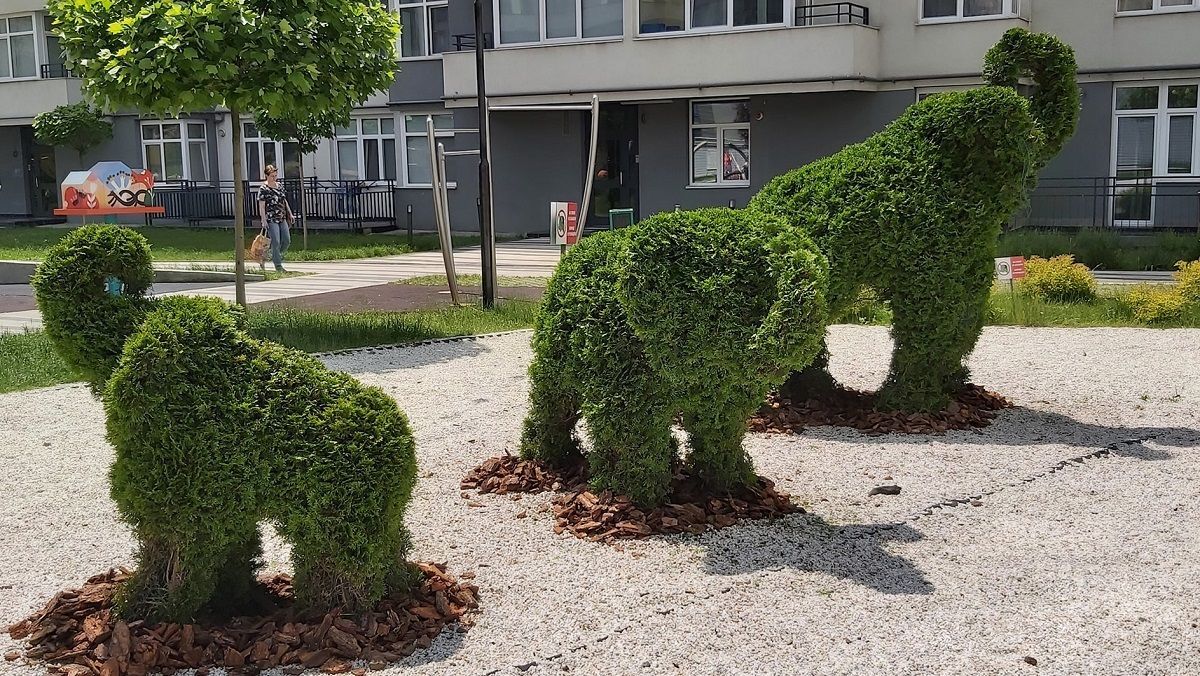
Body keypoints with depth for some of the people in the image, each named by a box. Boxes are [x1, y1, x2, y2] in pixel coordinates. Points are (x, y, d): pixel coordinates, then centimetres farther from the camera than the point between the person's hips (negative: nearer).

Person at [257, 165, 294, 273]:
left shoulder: (279, 186, 13)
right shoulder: (264, 189, -8)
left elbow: (285, 201, 22)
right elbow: (261, 206, -11)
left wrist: (290, 214, 20)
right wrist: (264, 220, -16)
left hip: (282, 219, 7)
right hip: (271, 220, -7)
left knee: (287, 240, 4)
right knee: (276, 242, -7)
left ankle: (277, 256, 29)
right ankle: (278, 266, 0)